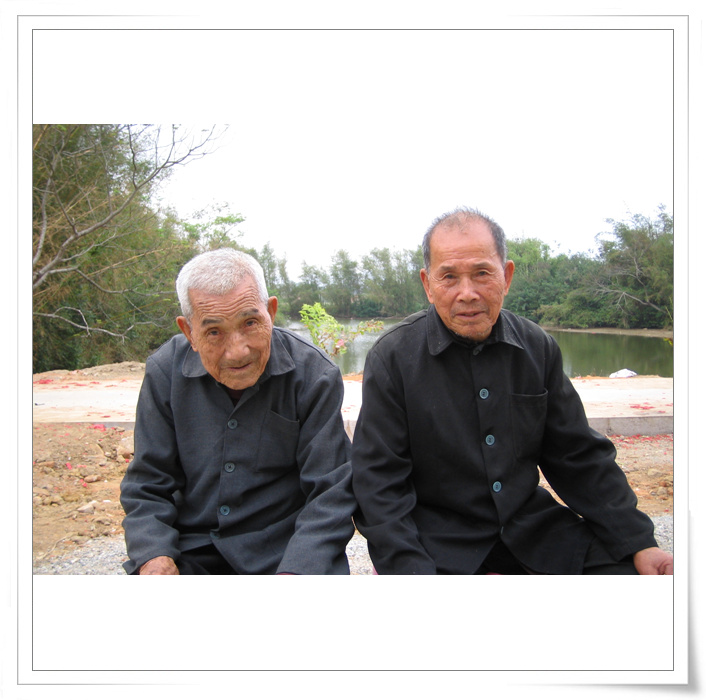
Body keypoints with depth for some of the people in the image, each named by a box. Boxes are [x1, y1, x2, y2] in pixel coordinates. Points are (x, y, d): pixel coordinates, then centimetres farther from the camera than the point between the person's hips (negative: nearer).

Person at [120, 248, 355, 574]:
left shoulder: (316, 375, -12)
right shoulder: (164, 372, -5)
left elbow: (331, 494, -12)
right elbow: (146, 488, 1)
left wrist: (296, 571, -27)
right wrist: (154, 558, -17)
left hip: (286, 552, -1)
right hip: (192, 551, 2)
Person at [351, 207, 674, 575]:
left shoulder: (538, 348, 1)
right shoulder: (392, 357, -10)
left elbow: (581, 458, 7)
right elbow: (379, 482, -12)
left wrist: (638, 543, -2)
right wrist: (412, 571, -23)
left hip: (529, 524, 3)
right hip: (436, 539, -2)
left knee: (628, 570, -13)